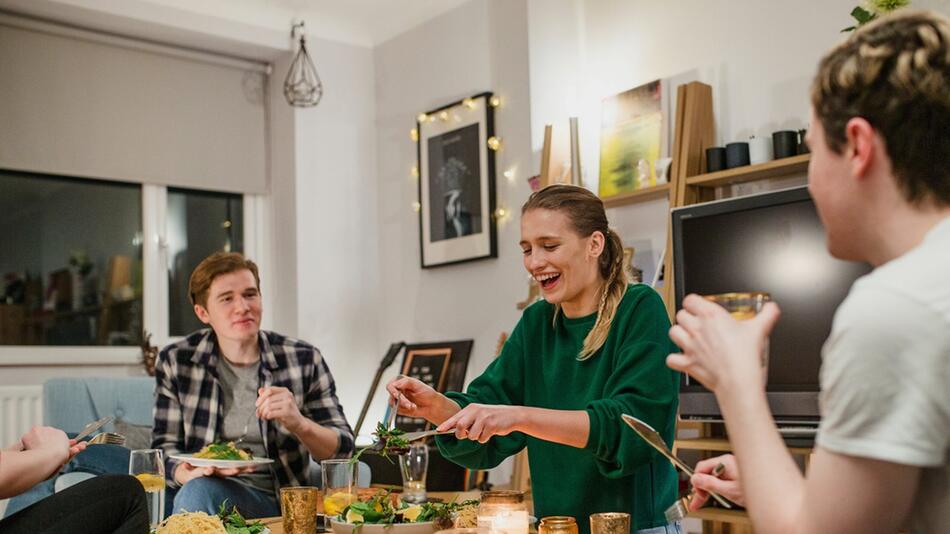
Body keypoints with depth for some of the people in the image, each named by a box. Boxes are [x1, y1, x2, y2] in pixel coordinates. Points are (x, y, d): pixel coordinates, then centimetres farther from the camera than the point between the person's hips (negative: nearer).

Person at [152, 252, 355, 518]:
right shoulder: (175, 362, 3)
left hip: (285, 501, -1)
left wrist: (298, 423, -21)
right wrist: (185, 473, -18)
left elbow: (342, 449, 0)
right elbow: (165, 446, 6)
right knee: (196, 490, -34)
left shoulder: (304, 359, 0)